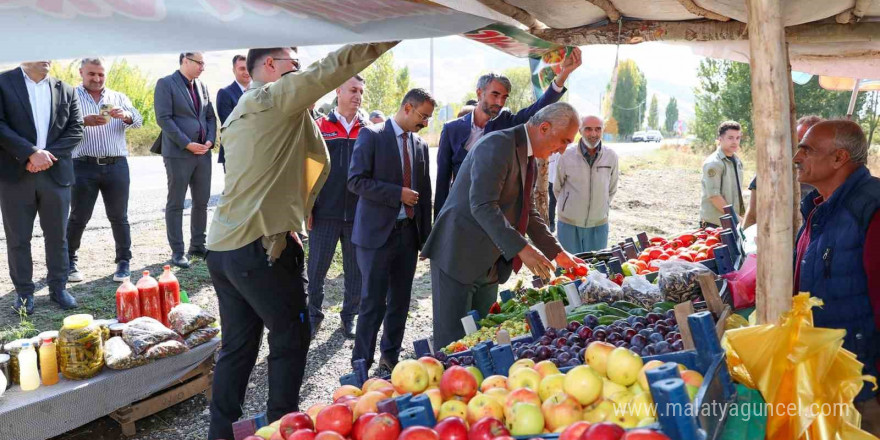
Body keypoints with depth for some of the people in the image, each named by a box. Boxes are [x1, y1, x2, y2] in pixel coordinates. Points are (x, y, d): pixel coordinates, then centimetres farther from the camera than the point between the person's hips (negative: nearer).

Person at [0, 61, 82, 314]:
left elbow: (76, 130, 3)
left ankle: (58, 287, 21)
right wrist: (31, 153, -17)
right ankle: (23, 292, 16)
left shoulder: (66, 91, 10)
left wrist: (47, 154, -10)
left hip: (56, 173, 2)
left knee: (57, 235, 8)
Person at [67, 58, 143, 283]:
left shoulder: (119, 97, 13)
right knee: (78, 217, 6)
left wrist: (126, 116, -21)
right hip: (83, 166, -2)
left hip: (116, 165, 2)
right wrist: (84, 121, -26)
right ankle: (68, 261, 20)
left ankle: (124, 262, 14)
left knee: (119, 217, 6)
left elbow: (138, 120, 1)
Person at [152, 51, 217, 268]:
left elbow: (210, 117, 16)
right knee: (176, 204, 1)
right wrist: (187, 144, -16)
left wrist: (210, 140, -2)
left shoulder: (202, 86, 14)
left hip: (203, 152, 6)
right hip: (178, 153, -6)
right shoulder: (165, 84, -6)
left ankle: (197, 245, 21)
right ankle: (177, 251, 6)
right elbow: (163, 118, -13)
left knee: (202, 202, 10)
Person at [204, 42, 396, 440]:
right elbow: (331, 69, -14)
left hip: (223, 245, 9)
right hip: (261, 246, -9)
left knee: (238, 345, 14)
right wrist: (392, 35, -12)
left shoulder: (240, 112, 20)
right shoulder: (273, 97, -7)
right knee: (290, 337, 5)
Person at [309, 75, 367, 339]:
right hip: (325, 212, -1)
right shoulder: (319, 127, 2)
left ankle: (350, 315, 24)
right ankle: (313, 314, 22)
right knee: (316, 268, 6)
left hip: (359, 214, 2)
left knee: (355, 269, 9)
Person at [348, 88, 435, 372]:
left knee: (400, 301, 12)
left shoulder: (421, 145, 12)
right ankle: (361, 364, 10)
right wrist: (398, 194, -18)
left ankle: (390, 356, 28)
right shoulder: (371, 136, -5)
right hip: (377, 232, -6)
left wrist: (426, 236, 13)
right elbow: (356, 181, -13)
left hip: (409, 233, 6)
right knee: (373, 303, -3)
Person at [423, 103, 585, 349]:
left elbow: (527, 210, 21)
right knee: (452, 340, -3)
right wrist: (521, 248, -31)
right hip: (458, 256, -9)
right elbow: (482, 206, -27)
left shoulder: (530, 159, 13)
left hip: (490, 263, 9)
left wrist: (556, 252, 15)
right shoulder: (498, 144, -18)